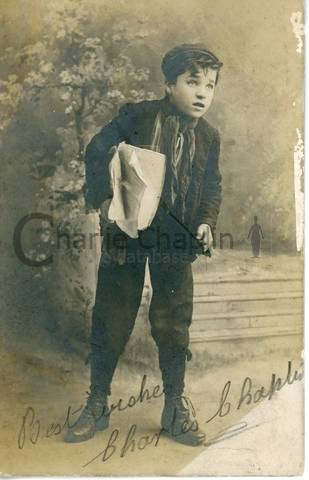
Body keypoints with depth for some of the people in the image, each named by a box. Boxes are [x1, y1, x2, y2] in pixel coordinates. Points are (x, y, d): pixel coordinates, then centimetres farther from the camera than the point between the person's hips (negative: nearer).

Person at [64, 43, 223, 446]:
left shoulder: (209, 137, 6)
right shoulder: (137, 117, -5)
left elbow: (212, 187, 12)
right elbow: (97, 151, -6)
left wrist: (206, 222, -6)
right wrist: (103, 200, -17)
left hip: (175, 241, 3)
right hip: (126, 232, -2)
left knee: (173, 324, 7)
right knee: (111, 321, 6)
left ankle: (176, 409, 24)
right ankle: (97, 406, 23)